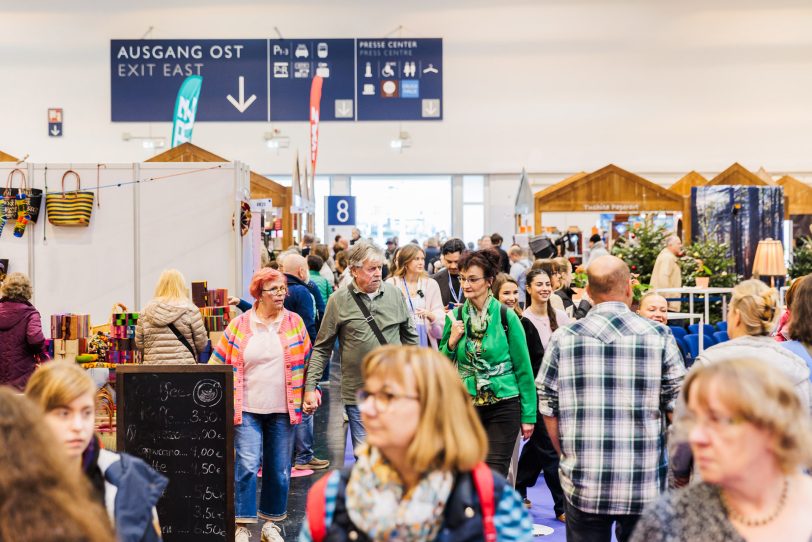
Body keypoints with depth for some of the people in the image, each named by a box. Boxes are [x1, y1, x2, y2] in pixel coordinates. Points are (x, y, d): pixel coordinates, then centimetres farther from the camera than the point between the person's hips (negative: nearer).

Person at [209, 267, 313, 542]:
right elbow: (218, 363, 4)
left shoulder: (295, 322, 3)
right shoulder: (239, 325, 0)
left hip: (283, 410, 2)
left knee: (279, 470, 9)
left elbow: (307, 362, 10)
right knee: (246, 466, -9)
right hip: (247, 409, -2)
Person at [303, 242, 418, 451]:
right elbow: (322, 348, 1)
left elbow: (410, 336, 13)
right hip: (359, 395, -2)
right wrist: (310, 387, -4)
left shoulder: (394, 294, 3)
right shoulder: (339, 301, -4)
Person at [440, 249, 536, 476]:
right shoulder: (455, 316, 1)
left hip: (504, 405, -3)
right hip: (466, 405, 3)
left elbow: (523, 368, -2)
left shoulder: (506, 316, -8)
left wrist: (528, 415, -2)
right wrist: (452, 341, -10)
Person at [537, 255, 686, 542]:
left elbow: (548, 406, 3)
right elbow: (677, 405, -1)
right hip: (645, 485, 0)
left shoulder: (563, 338, -2)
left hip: (582, 483, 0)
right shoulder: (659, 336, -4)